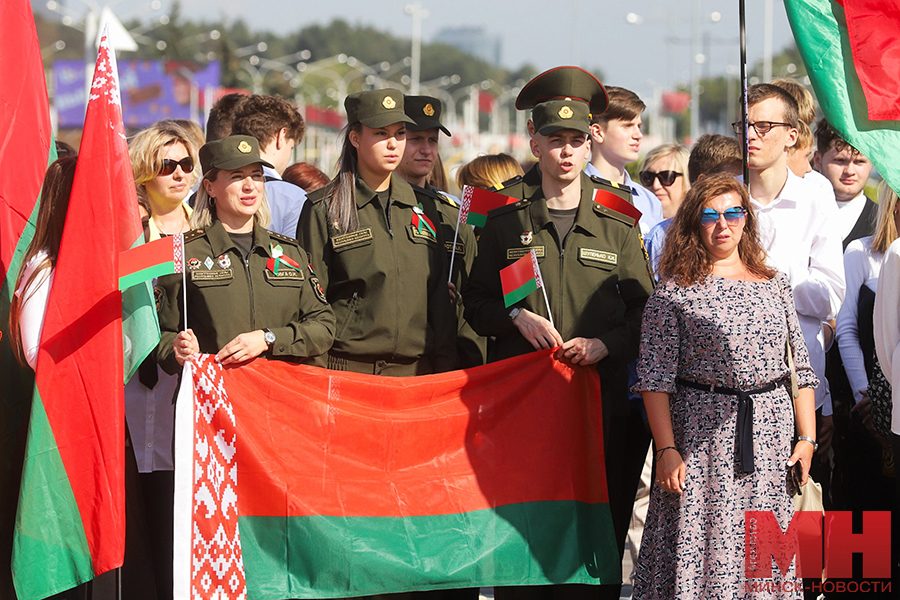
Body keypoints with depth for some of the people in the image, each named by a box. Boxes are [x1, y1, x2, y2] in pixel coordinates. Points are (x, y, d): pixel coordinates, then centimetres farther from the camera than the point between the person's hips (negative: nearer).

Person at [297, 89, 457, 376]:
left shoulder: (423, 209, 15)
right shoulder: (324, 209, 1)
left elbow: (440, 295, 15)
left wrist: (445, 363, 7)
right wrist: (316, 371, -8)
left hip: (415, 367, 4)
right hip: (347, 368, -4)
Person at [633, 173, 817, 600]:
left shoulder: (774, 285, 12)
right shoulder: (674, 291, 0)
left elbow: (800, 369, 13)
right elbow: (655, 379, -4)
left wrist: (807, 438, 4)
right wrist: (666, 450, -12)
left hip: (772, 434, 3)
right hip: (701, 435, -3)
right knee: (699, 545, -5)